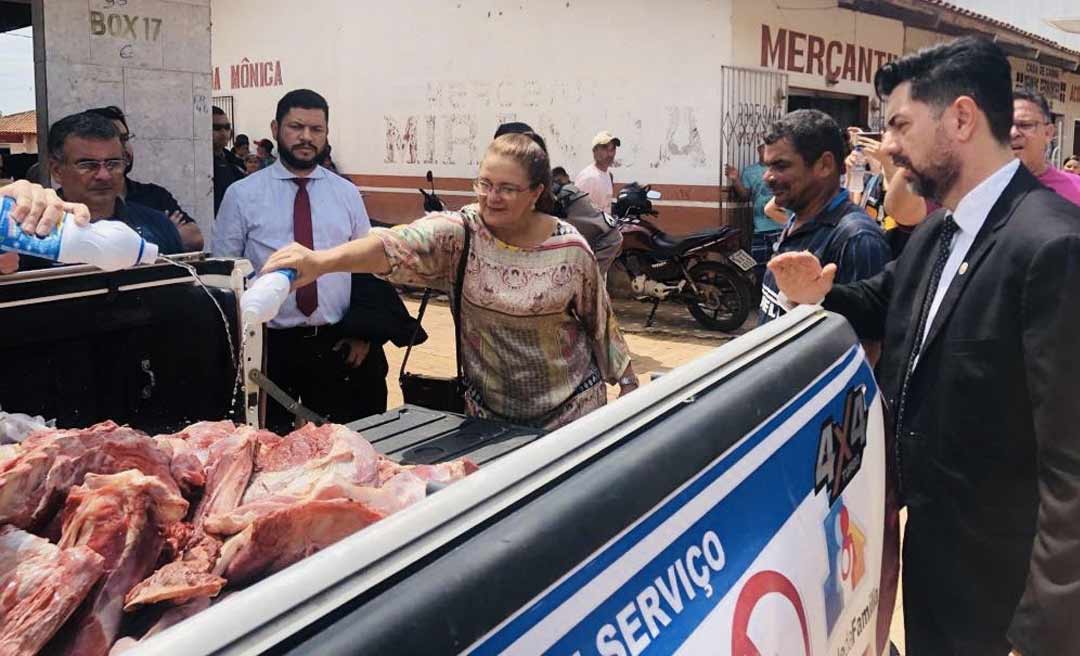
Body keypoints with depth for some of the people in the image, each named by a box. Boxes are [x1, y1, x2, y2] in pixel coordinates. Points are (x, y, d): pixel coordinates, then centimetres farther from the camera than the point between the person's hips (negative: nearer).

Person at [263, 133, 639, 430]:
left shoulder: (571, 249, -11)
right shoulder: (460, 234, -14)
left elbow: (601, 320, 3)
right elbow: (399, 245, -33)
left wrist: (628, 381, 10)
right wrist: (323, 260, -51)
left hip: (572, 404, 0)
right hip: (487, 406, 1)